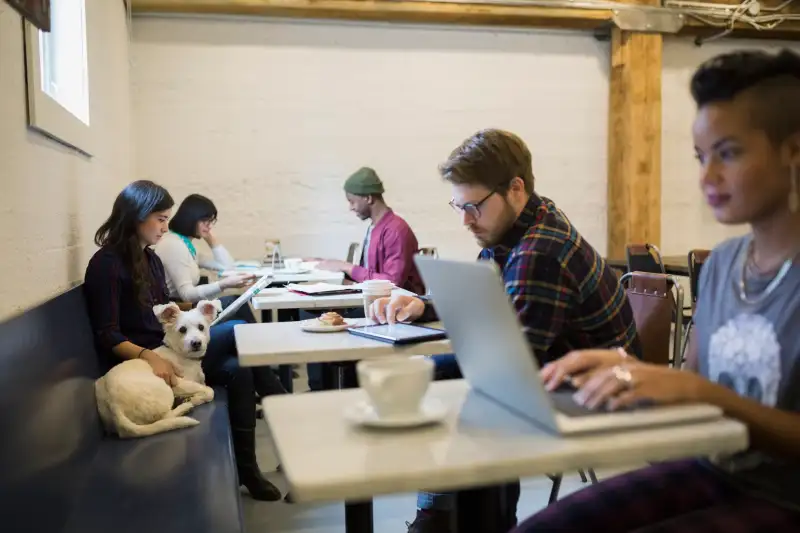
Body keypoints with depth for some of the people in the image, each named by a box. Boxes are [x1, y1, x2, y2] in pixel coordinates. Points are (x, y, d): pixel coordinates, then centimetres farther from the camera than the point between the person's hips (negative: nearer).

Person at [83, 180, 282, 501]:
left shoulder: (151, 260, 13)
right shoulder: (106, 264, -12)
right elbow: (108, 337, -18)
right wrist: (149, 356, -33)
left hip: (165, 351, 8)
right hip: (139, 361, -8)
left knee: (237, 371, -14)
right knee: (238, 331, -16)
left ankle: (246, 469, -7)